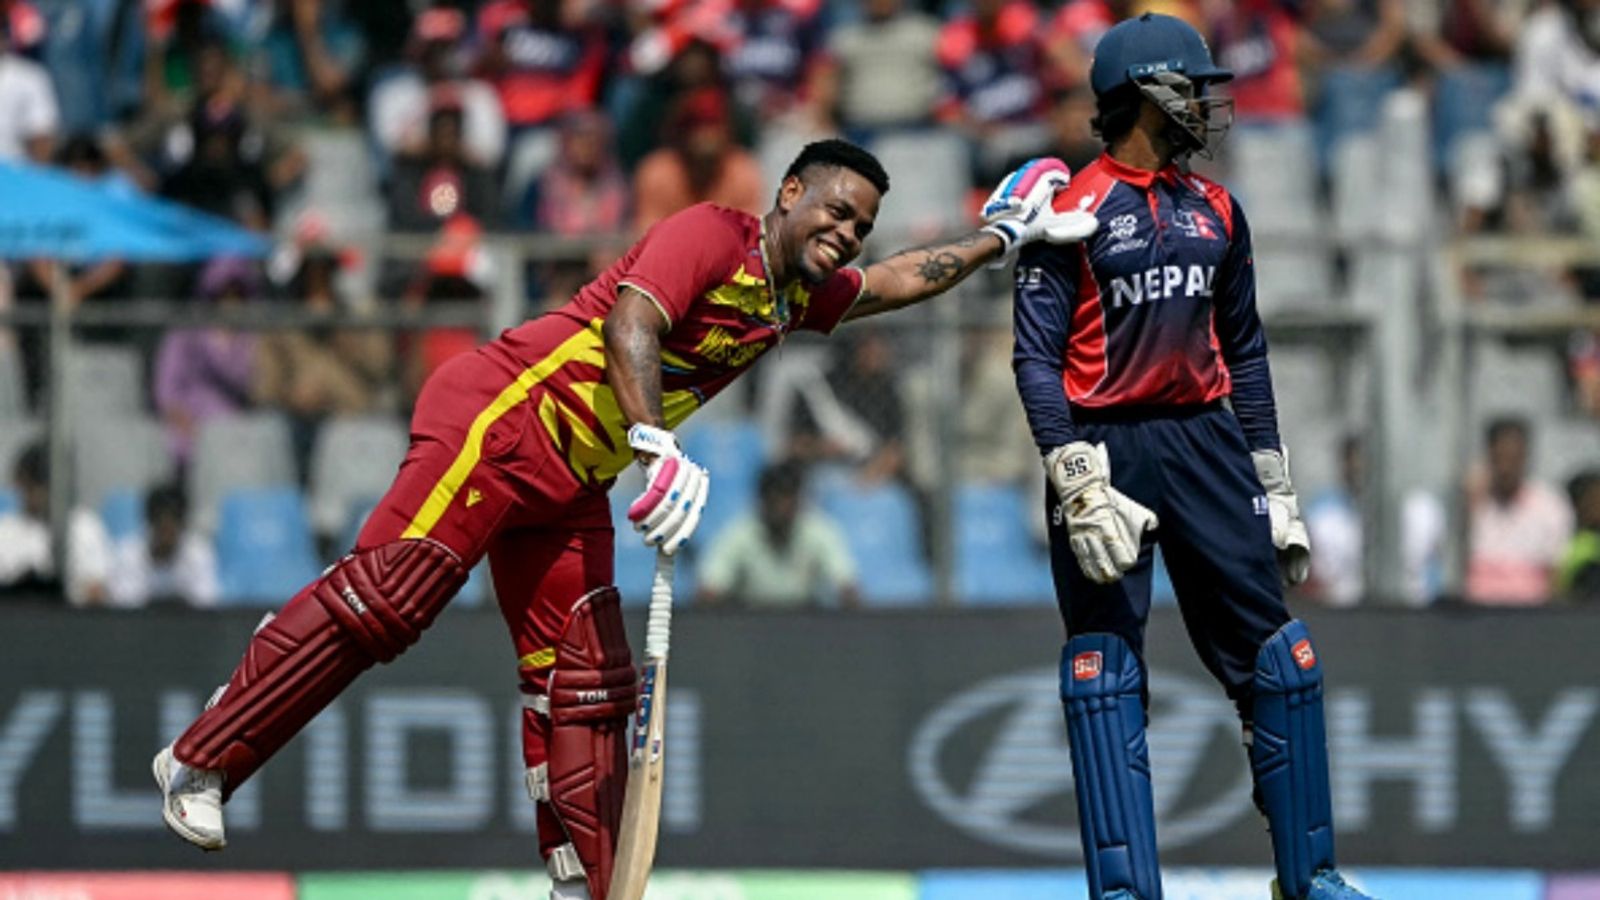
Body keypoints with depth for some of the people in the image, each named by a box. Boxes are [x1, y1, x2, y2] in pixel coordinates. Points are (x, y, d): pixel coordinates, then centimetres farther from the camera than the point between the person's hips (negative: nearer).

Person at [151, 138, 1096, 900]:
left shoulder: (799, 295, 18)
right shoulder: (713, 238, -10)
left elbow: (898, 280, 37)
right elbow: (630, 320, -26)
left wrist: (1002, 237, 31)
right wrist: (659, 448, -37)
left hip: (569, 485, 10)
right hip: (504, 417, -10)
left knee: (588, 681, 6)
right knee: (383, 598, -19)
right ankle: (201, 762, -17)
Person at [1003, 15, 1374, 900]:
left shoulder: (1216, 211, 13)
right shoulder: (1073, 212, -5)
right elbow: (1037, 358, -10)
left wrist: (1274, 487, 15)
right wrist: (1078, 486, -20)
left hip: (1204, 441, 5)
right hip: (1108, 445, -5)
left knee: (1274, 652, 3)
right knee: (1104, 668, -5)